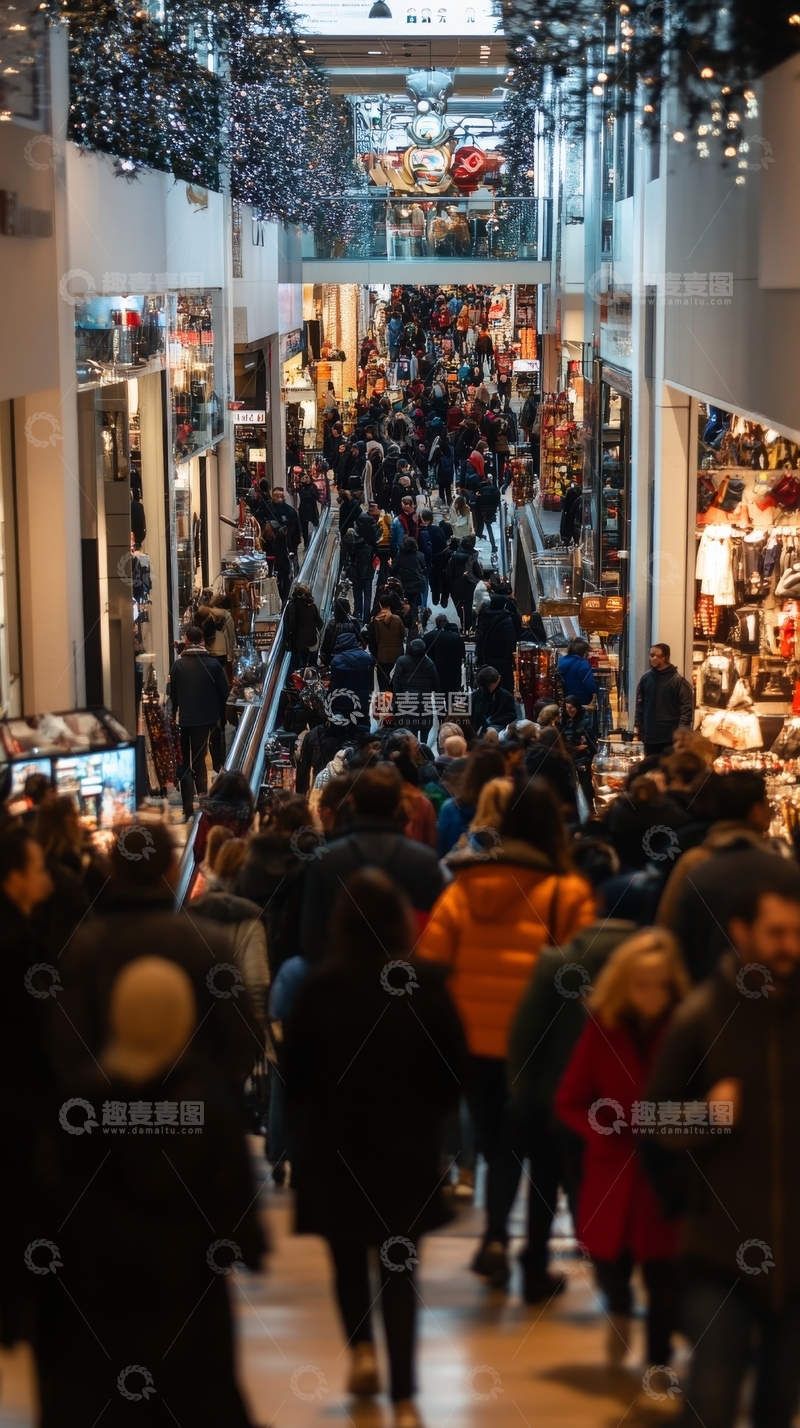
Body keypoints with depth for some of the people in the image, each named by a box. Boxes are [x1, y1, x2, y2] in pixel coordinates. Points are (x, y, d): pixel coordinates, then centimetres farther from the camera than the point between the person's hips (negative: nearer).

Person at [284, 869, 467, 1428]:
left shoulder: (321, 986, -12)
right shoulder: (426, 985, -10)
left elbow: (295, 1069, -6)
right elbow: (455, 1066, -3)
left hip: (334, 1141, 0)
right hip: (407, 1145, 1)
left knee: (348, 1254, 23)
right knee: (399, 1265, 6)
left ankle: (362, 1349, 17)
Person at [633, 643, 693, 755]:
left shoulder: (678, 680, -6)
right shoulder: (645, 679, 9)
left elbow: (686, 707, -8)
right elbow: (640, 704, 14)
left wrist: (681, 731, -14)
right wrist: (637, 726, 8)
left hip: (670, 737, -5)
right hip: (649, 735, 5)